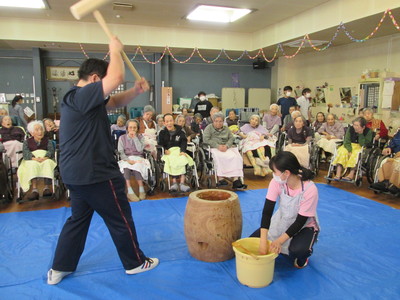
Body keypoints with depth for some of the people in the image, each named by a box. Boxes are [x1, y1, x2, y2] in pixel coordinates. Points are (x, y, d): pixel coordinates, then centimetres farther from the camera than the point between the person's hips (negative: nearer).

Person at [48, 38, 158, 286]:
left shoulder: (80, 98, 12)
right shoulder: (81, 96, -20)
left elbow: (115, 102, 15)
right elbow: (117, 77, -30)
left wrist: (136, 91, -3)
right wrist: (115, 50, -11)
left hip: (78, 172, 10)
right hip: (95, 173, -10)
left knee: (78, 218, 21)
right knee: (121, 219, 6)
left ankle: (59, 269, 30)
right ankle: (135, 262, 24)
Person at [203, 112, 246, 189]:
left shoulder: (226, 128, 26)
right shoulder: (209, 128, 13)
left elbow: (231, 138, 14)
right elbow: (205, 139, -2)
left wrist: (226, 146, -9)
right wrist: (218, 146, -13)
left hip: (226, 148, 3)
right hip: (214, 148, -3)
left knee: (236, 157, -26)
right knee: (219, 157, -37)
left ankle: (236, 180, -29)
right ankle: (220, 178, -34)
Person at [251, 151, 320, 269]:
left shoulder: (310, 189, -30)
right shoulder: (277, 182, -20)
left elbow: (300, 222, -25)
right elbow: (267, 211, -23)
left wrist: (279, 241, -35)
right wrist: (263, 241, -33)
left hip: (304, 226, -4)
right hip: (281, 221, 4)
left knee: (297, 250, -34)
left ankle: (302, 257, 4)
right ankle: (284, 249, 14)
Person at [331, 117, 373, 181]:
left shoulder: (368, 131, -9)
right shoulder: (350, 129, -1)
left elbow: (364, 145, -16)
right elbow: (347, 142, -7)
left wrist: (361, 134, -21)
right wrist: (350, 151, -23)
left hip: (362, 149, -2)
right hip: (350, 146, 2)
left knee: (356, 153, -36)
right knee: (342, 151, -29)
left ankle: (351, 175, -42)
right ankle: (338, 174, -39)